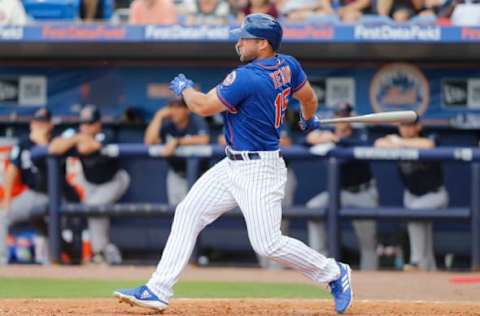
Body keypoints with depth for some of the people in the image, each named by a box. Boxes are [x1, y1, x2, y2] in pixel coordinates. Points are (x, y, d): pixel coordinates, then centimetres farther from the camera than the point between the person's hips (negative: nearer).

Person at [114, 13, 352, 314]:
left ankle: (334, 272, 11)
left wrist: (184, 88, 6)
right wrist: (308, 120, 41)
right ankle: (158, 290, 6)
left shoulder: (246, 78, -24)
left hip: (258, 172, -10)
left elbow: (203, 106, -15)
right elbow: (309, 97, 19)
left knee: (268, 244, -9)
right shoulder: (287, 66, 2)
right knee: (188, 213, 7)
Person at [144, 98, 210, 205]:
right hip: (177, 174, 4)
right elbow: (149, 141, -14)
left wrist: (177, 142, -31)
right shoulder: (167, 125, -3)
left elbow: (204, 140, -32)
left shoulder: (196, 122, -13)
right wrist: (159, 116, -15)